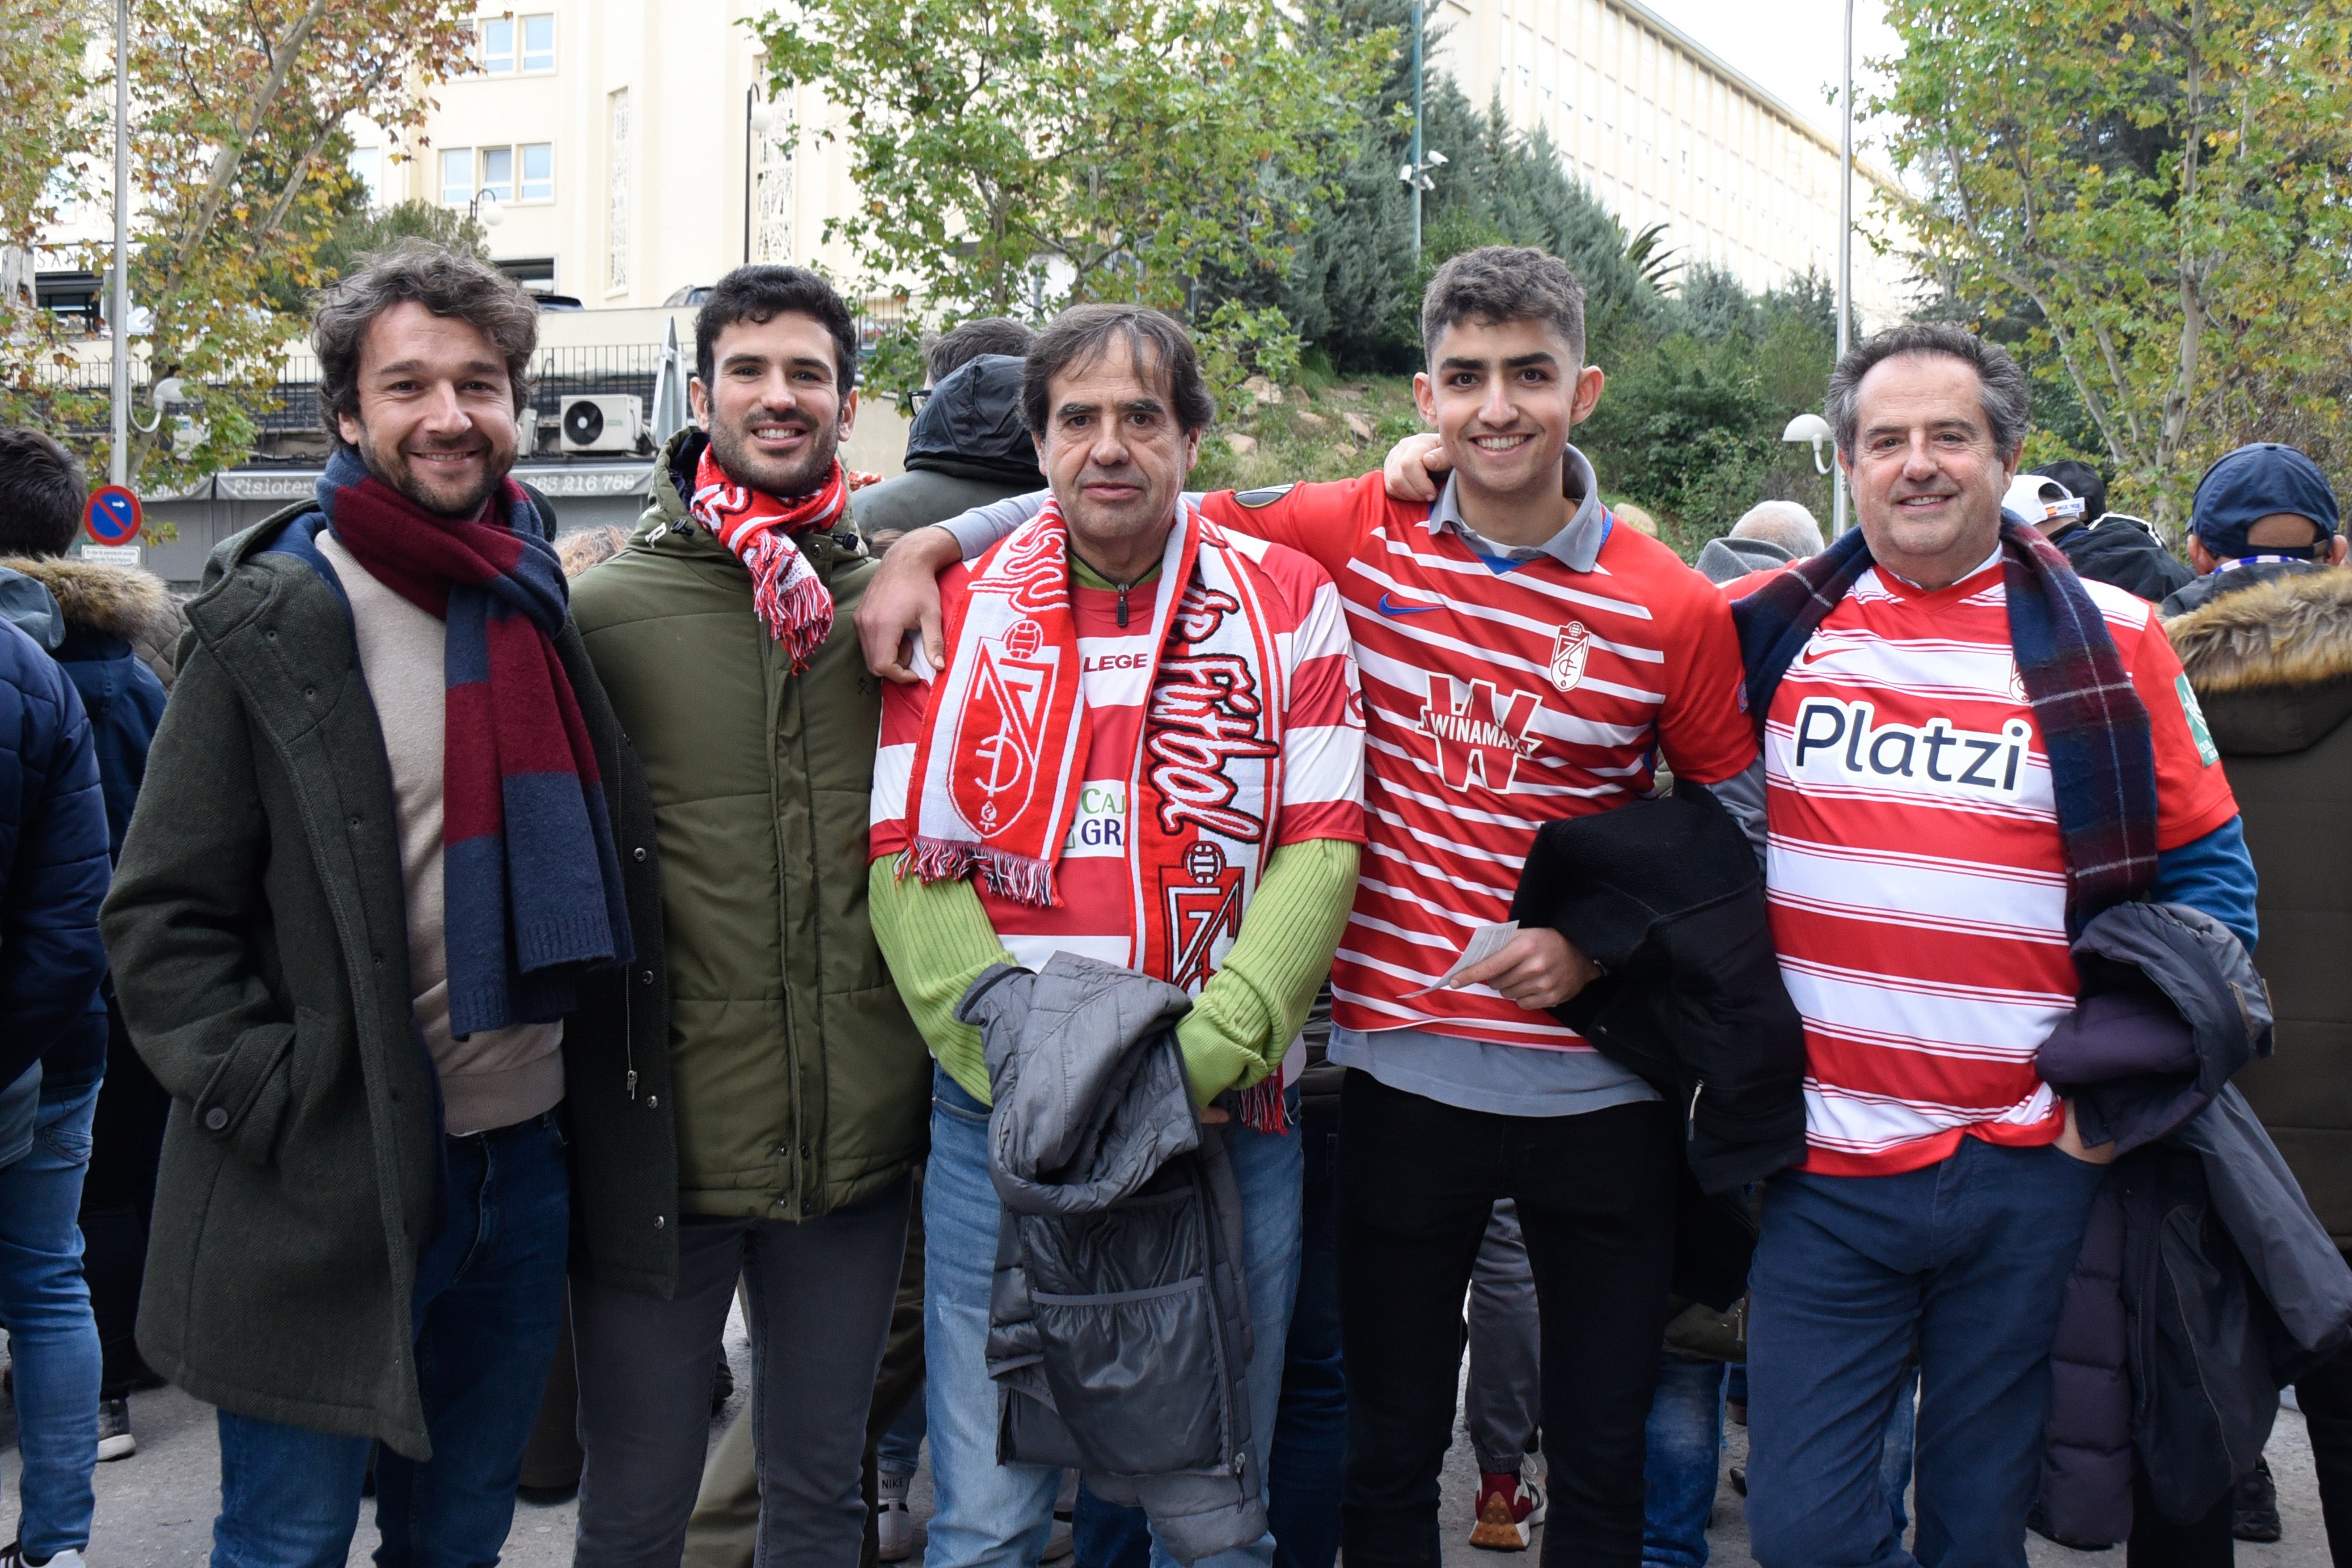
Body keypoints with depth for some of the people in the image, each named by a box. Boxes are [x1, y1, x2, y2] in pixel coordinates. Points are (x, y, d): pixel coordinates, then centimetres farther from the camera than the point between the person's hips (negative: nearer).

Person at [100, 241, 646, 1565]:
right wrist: (268, 1098, -16)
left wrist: (596, 1110, 10)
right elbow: (164, 919, -8)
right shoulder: (274, 623, -8)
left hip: (526, 1161, 5)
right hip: (331, 1191, -5)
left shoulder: (549, 610, 8)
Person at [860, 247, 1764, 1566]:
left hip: (1598, 1092, 0)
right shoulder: (1355, 536, -3)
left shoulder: (1673, 609, -6)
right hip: (1403, 1072, 1)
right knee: (1389, 1454, 15)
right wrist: (929, 542, -4)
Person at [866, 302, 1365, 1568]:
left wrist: (1203, 1058, -15)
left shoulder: (1287, 599, 4)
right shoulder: (960, 609, 5)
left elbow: (1317, 849, -2)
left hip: (1230, 1116, 0)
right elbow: (908, 864, 1)